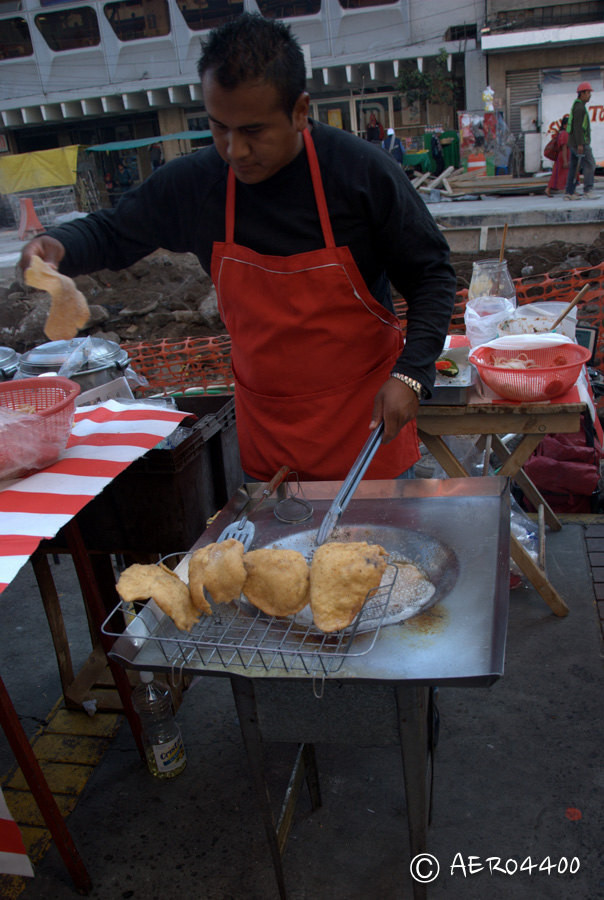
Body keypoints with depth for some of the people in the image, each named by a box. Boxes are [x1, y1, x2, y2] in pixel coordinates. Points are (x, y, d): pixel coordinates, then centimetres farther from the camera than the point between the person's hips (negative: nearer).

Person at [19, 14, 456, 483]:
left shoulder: (363, 171, -15)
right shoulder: (192, 181, -7)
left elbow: (431, 273, -6)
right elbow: (111, 233, 8)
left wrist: (410, 373, -19)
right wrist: (59, 246, -15)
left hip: (368, 416, -2)